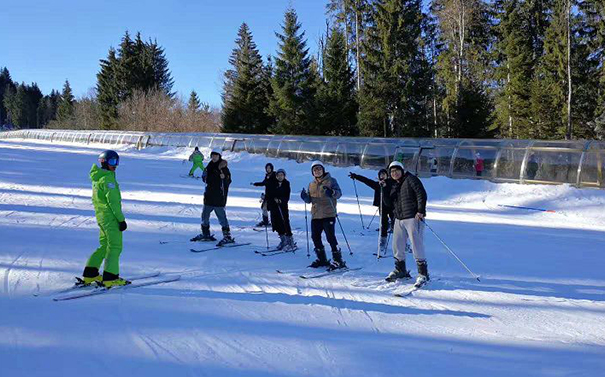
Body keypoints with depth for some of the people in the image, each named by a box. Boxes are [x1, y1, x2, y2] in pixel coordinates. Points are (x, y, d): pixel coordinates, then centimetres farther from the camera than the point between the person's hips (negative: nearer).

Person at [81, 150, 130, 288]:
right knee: (115, 247, -3)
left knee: (104, 246, 17)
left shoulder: (97, 178, 15)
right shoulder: (107, 178, -15)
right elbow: (113, 201, -19)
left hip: (100, 216, 9)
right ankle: (110, 278, -3)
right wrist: (121, 219, -16)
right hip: (110, 216, -9)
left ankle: (89, 274, 19)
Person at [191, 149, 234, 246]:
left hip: (219, 197, -8)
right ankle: (205, 234, 31)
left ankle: (227, 236, -2)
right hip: (209, 196, 8)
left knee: (221, 216, -8)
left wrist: (224, 178, -31)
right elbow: (205, 179, 18)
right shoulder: (210, 166, 11)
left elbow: (228, 182, -13)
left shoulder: (224, 168, -10)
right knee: (205, 214, 17)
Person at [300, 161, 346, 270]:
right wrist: (305, 197, -5)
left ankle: (338, 260, 0)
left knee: (331, 237, -9)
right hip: (315, 216, 6)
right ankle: (322, 259, 23)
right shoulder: (311, 184, 16)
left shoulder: (331, 181, 0)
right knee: (315, 237, 8)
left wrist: (332, 192, -31)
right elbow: (309, 200, 17)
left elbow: (339, 193, -10)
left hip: (328, 215, -6)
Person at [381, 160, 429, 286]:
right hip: (399, 219, 7)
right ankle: (400, 270, 27)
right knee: (397, 245, 11)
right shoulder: (392, 185, 16)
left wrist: (421, 211, -18)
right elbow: (388, 203, 11)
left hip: (413, 218, -7)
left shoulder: (410, 179, -4)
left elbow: (421, 194, -11)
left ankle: (423, 273, 0)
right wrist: (385, 189, 1)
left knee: (417, 245, -8)